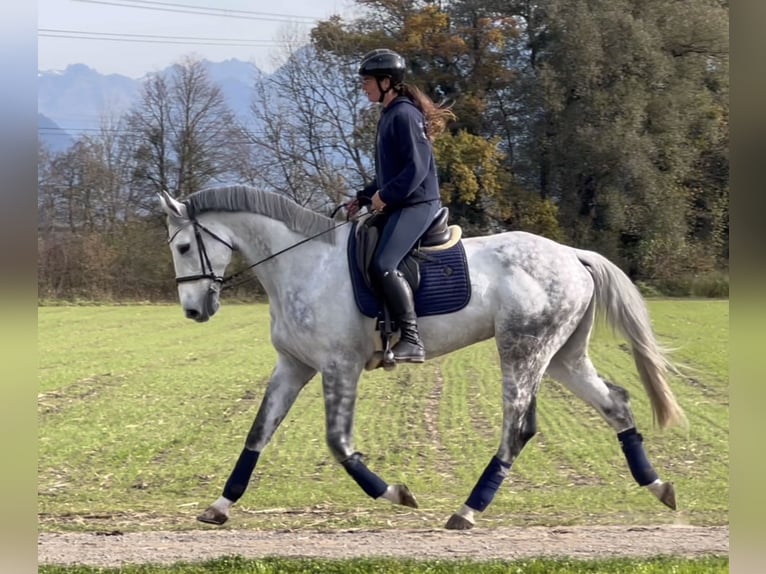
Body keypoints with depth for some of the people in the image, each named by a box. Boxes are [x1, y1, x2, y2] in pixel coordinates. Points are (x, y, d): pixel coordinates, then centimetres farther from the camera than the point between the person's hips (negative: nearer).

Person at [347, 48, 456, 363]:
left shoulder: (405, 115, -13)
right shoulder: (388, 116, 17)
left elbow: (417, 168, -20)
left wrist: (385, 196, -18)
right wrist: (363, 197, 13)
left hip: (416, 204, -11)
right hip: (397, 205, 11)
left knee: (383, 265, -25)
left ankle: (411, 340, -23)